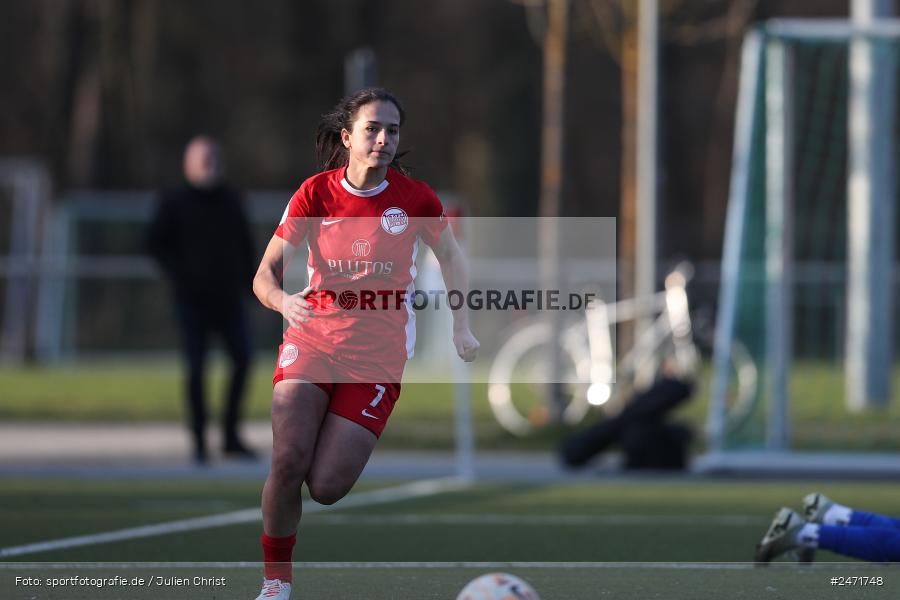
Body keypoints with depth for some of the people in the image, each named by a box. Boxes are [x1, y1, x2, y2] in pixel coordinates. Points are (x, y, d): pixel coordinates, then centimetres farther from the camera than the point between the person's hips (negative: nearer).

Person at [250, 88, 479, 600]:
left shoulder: (414, 197, -2)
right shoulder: (316, 193, -3)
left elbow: (451, 256, 17)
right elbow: (266, 273, -4)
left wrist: (462, 327, 9)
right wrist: (282, 300, -26)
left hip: (379, 351, 0)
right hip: (313, 336, 1)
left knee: (326, 486, -11)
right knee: (288, 461, -20)